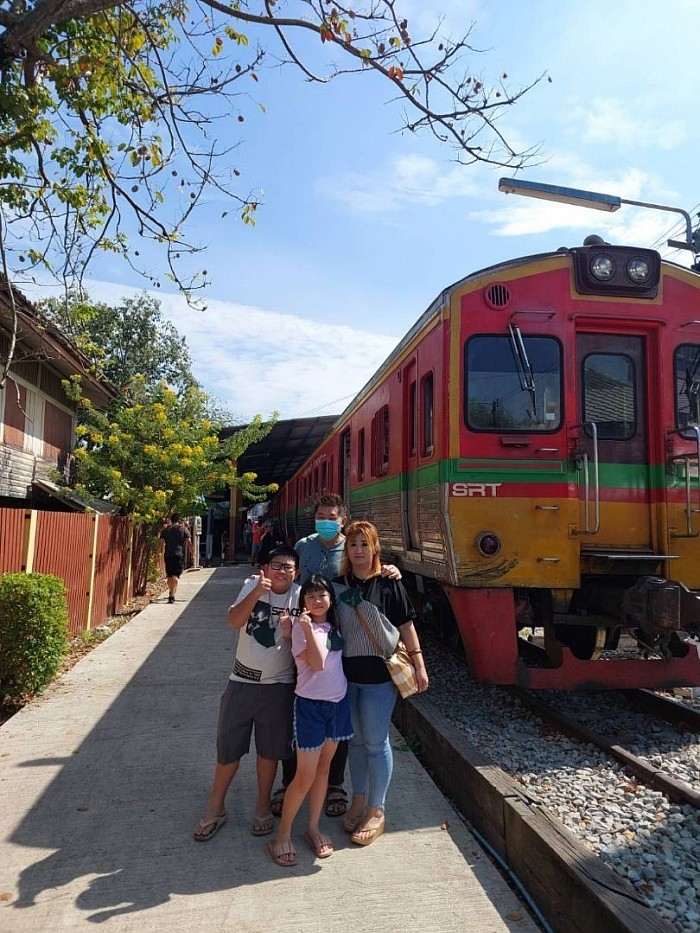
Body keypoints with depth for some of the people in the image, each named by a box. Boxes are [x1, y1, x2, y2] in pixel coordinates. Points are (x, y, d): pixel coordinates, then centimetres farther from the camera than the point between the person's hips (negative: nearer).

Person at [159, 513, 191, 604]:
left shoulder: (165, 530, 10)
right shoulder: (183, 529, 4)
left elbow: (161, 543, 2)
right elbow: (188, 542, -1)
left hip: (168, 555, 3)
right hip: (179, 555, -3)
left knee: (169, 576, 16)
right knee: (176, 575, -5)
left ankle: (171, 594, 30)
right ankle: (172, 595, -19)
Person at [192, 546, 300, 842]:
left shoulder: (299, 596, -6)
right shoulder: (253, 585, -7)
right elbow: (234, 621, -21)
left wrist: (290, 632, -24)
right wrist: (257, 592, -35)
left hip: (278, 685, 0)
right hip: (242, 681, 0)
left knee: (269, 750, 12)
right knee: (228, 747, 10)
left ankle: (262, 807, 34)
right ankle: (215, 809, 30)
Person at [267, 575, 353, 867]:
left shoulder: (334, 626, 4)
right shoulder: (302, 627, -14)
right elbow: (317, 662, -23)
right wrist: (308, 628, -33)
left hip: (338, 702, 6)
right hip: (310, 704, -6)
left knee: (323, 768, 16)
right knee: (305, 776, -1)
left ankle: (313, 828, 30)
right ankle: (282, 835, 16)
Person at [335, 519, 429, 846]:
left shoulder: (389, 584, -6)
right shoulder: (339, 586, 3)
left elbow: (406, 626, -4)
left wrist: (419, 664, -6)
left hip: (379, 674, -3)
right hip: (346, 674, 4)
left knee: (376, 743, 3)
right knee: (356, 740, 16)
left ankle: (376, 812, 20)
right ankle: (358, 801, 34)